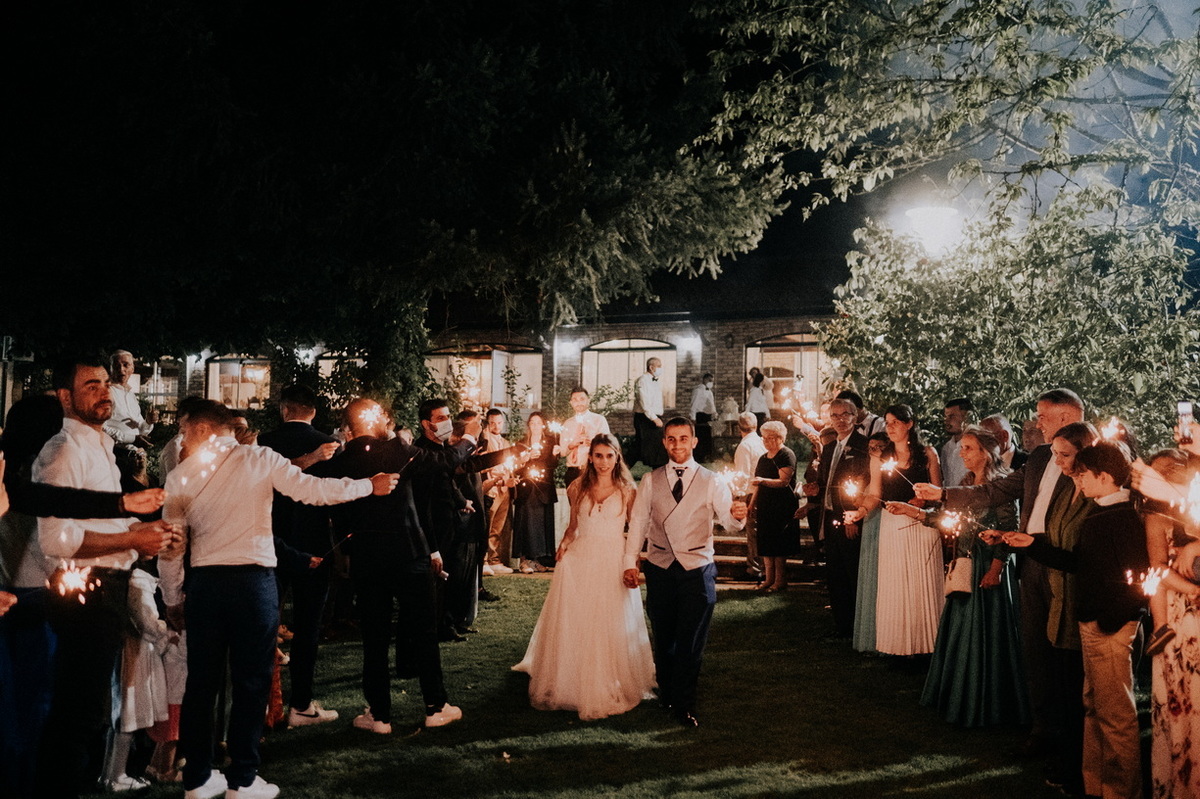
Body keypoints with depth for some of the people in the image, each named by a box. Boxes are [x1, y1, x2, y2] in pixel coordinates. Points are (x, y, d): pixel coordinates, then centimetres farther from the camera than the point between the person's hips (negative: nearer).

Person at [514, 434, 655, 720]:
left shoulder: (627, 491, 0)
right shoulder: (579, 488, 5)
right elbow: (573, 525, 13)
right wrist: (564, 544, -5)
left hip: (614, 564, -2)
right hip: (580, 561, 2)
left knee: (611, 629, 3)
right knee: (573, 626, 5)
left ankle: (610, 688, 18)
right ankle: (572, 684, 21)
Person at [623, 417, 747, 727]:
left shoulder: (710, 482, 1)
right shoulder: (651, 481, 6)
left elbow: (727, 520, -10)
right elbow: (638, 522, 6)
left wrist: (736, 515, -34)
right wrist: (630, 562, 0)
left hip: (697, 570, -2)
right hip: (659, 569, 2)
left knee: (691, 641, 1)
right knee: (663, 638, 12)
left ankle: (684, 705, 13)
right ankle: (667, 695, 28)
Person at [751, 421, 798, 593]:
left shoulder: (787, 455, -8)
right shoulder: (763, 458, 16)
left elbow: (784, 481, -19)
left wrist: (763, 481, -33)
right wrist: (752, 505, 13)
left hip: (782, 507, -7)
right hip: (764, 506, 7)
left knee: (778, 545, -5)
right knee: (765, 543, 6)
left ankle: (780, 580, 1)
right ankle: (769, 579, 13)